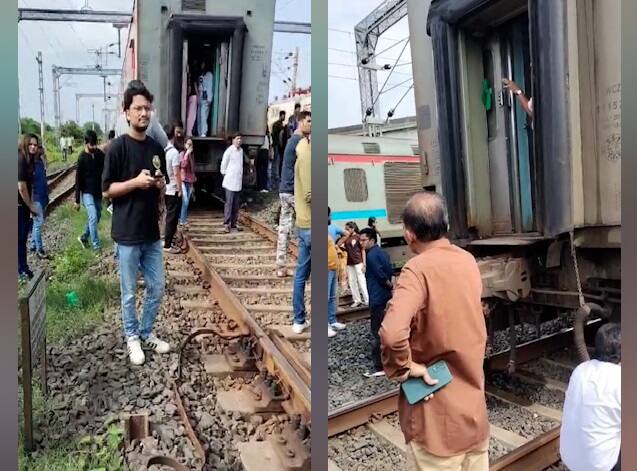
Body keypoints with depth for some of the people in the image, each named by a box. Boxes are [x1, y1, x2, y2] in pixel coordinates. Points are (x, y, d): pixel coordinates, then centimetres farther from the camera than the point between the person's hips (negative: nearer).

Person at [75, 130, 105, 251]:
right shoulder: (82, 158, -12)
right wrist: (77, 200, -8)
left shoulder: (100, 154, 0)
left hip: (98, 192, 5)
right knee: (93, 218, -11)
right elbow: (78, 180, -9)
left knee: (96, 217, 13)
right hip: (87, 192, -5)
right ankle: (97, 246, -6)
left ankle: (84, 237, 33)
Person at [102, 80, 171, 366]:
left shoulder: (157, 148, 7)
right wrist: (136, 182, -22)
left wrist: (160, 184, -7)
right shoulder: (118, 147, -10)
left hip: (151, 233, 5)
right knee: (129, 292, 9)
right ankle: (132, 338, 27)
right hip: (127, 234, -5)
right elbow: (107, 190, -9)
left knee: (157, 288, 13)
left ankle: (147, 333, 31)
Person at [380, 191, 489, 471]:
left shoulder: (417, 270, -22)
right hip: (474, 400, 7)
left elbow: (392, 333, -36)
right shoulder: (468, 261, 1)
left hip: (437, 411, -7)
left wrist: (402, 368, -20)